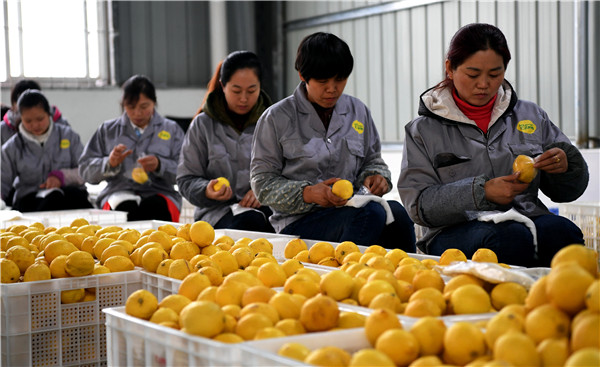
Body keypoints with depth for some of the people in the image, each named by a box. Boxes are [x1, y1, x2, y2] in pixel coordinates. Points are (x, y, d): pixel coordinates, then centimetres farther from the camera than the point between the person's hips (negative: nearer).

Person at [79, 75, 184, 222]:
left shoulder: (171, 130, 16)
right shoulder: (107, 130, 20)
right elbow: (85, 169, 14)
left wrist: (159, 165, -14)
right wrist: (109, 163, -6)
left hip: (158, 194, 0)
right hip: (119, 192, 0)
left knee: (154, 207, -37)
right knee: (126, 208, -37)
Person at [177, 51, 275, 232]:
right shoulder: (203, 125, 10)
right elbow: (186, 180, 9)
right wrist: (207, 191, -14)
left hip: (266, 207, 1)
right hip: (217, 211, -1)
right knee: (247, 222, -36)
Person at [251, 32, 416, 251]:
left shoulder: (358, 112, 15)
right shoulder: (277, 118, 3)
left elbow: (372, 160, 24)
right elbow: (262, 181, 1)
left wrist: (377, 177, -2)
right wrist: (307, 193, -17)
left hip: (349, 209, 4)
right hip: (298, 222, -4)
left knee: (396, 213, -31)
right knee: (371, 213, -33)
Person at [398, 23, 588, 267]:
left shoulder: (531, 117, 16)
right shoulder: (423, 131, 8)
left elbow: (568, 191, 19)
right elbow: (418, 204, -3)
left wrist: (565, 163, -5)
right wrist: (482, 192, -17)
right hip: (457, 232, -3)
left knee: (561, 231, -31)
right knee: (510, 237, -35)